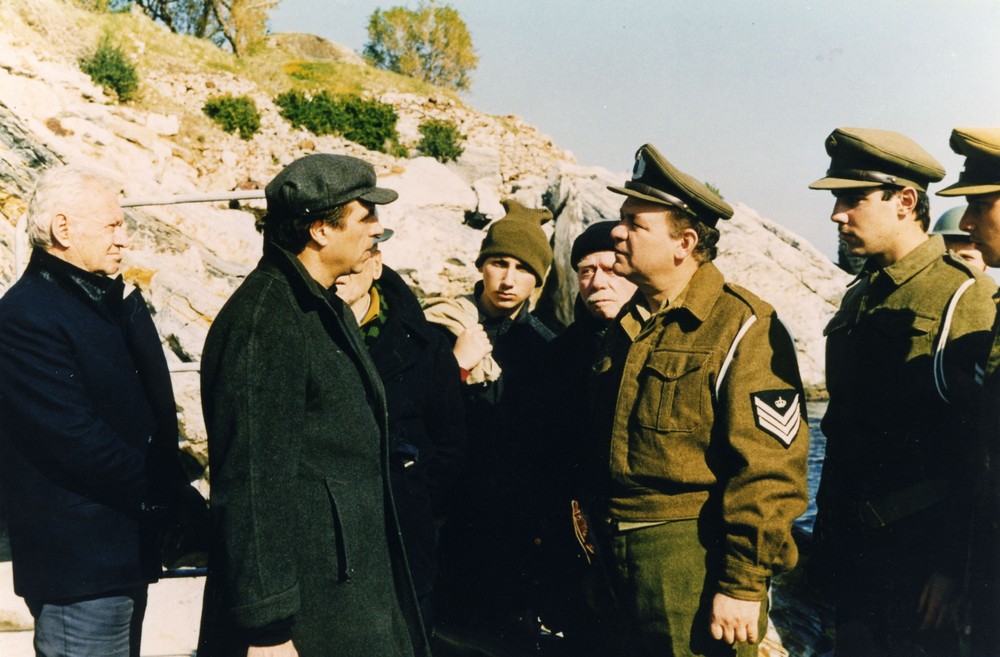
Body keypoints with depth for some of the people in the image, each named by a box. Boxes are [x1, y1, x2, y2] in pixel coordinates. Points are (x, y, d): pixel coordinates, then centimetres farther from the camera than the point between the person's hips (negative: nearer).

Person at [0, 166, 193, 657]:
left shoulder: (101, 300, 12)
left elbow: (153, 401, 5)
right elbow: (76, 441, -22)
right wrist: (165, 493, -14)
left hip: (124, 551, 9)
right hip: (79, 561, -9)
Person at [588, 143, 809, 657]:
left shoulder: (740, 330, -14)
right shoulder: (628, 325, 10)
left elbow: (768, 470, -19)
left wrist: (744, 584, -19)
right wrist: (603, 536, 17)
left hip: (693, 562, -7)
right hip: (622, 556, 7)